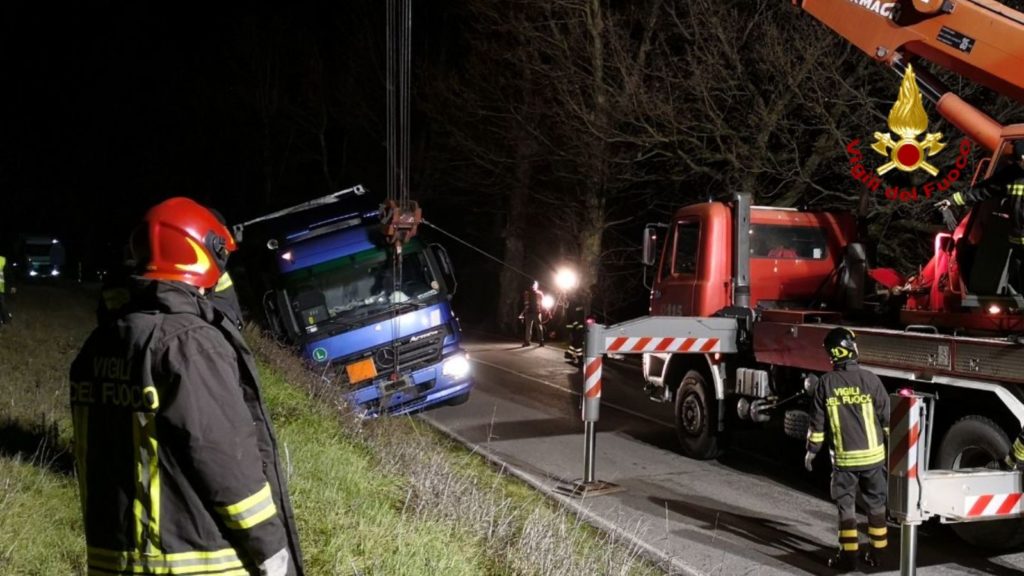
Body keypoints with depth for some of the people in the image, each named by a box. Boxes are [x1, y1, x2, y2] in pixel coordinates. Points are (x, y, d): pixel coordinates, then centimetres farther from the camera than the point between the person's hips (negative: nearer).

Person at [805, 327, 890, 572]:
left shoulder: (826, 383, -7)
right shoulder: (869, 379, -9)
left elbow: (817, 422, -2)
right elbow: (886, 416, -3)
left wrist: (812, 450, 10)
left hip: (844, 457, 0)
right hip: (873, 455, 0)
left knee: (846, 505, 7)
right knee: (876, 504, 13)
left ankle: (848, 555, 6)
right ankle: (877, 552, 18)